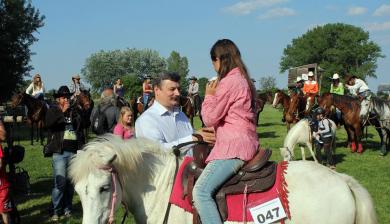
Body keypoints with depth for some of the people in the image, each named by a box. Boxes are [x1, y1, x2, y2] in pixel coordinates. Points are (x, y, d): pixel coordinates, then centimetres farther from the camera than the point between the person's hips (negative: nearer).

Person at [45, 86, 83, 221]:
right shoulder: (52, 111, 6)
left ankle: (67, 208, 19)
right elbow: (49, 123, -16)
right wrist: (62, 112, -13)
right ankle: (56, 211, 2)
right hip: (60, 152, -3)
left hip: (74, 152, 4)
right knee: (60, 182, -9)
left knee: (71, 182, 7)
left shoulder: (74, 112, 14)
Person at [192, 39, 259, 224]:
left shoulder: (228, 81, -12)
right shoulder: (243, 80, 19)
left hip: (233, 147, -11)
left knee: (201, 191, -21)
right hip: (246, 144, 11)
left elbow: (210, 118, -9)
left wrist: (209, 96, 4)